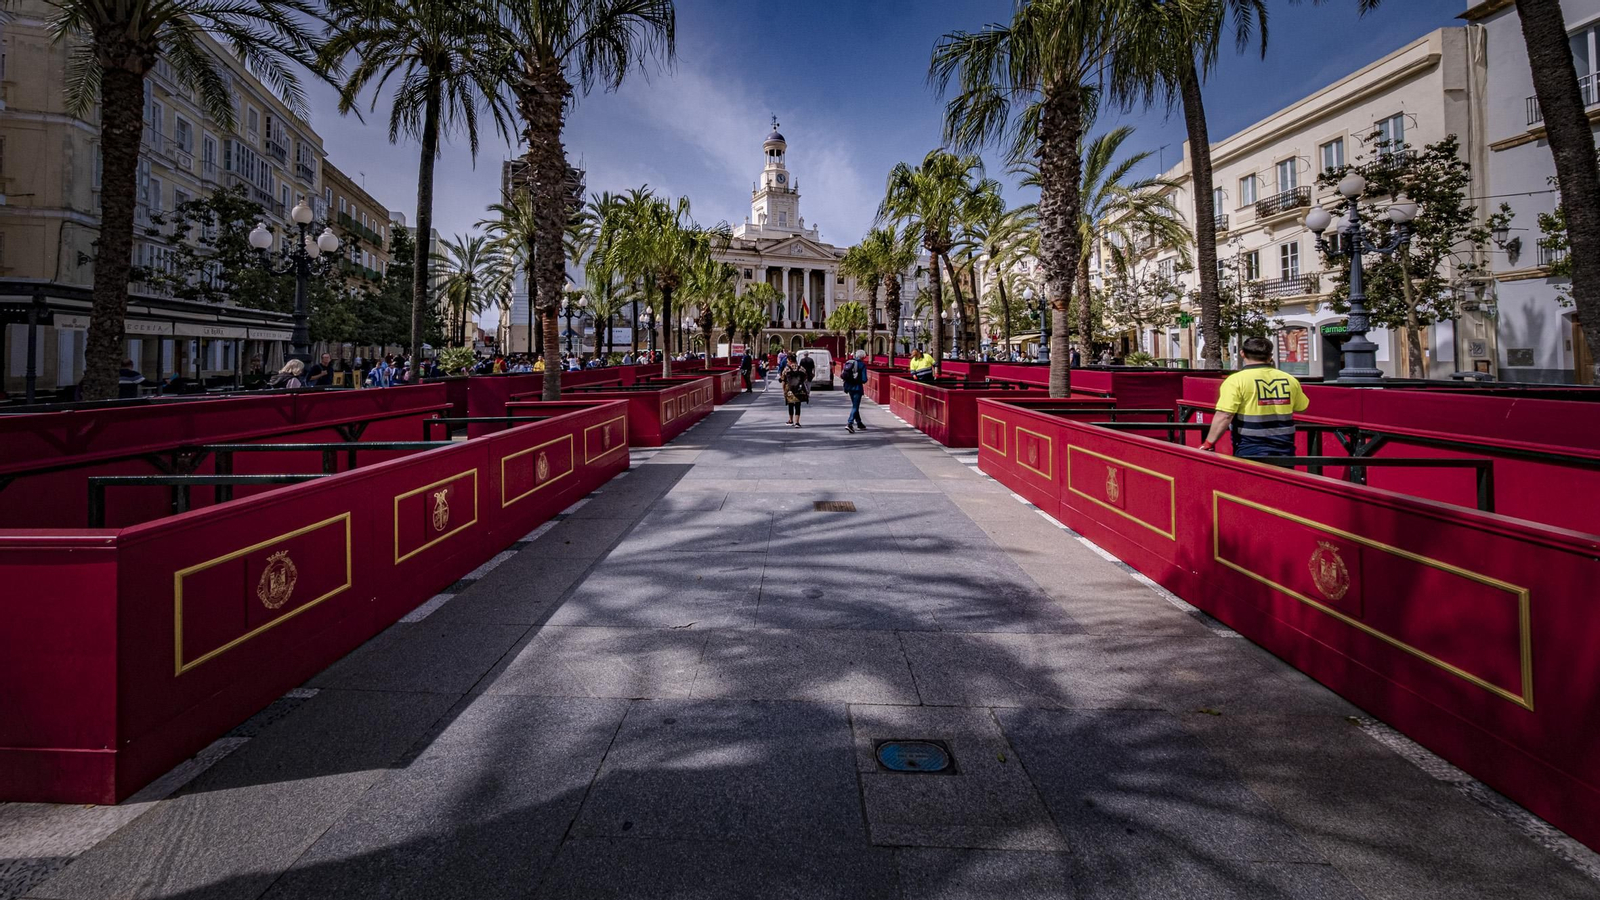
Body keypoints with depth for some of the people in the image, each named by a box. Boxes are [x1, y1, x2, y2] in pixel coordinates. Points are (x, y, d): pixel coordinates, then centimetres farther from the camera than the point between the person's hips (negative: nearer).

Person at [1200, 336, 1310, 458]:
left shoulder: (1236, 380, -11)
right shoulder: (1289, 379, 6)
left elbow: (1224, 416, -19)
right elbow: (1302, 408, 20)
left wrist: (1209, 444, -13)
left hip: (1250, 453, -5)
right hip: (1284, 454, 5)